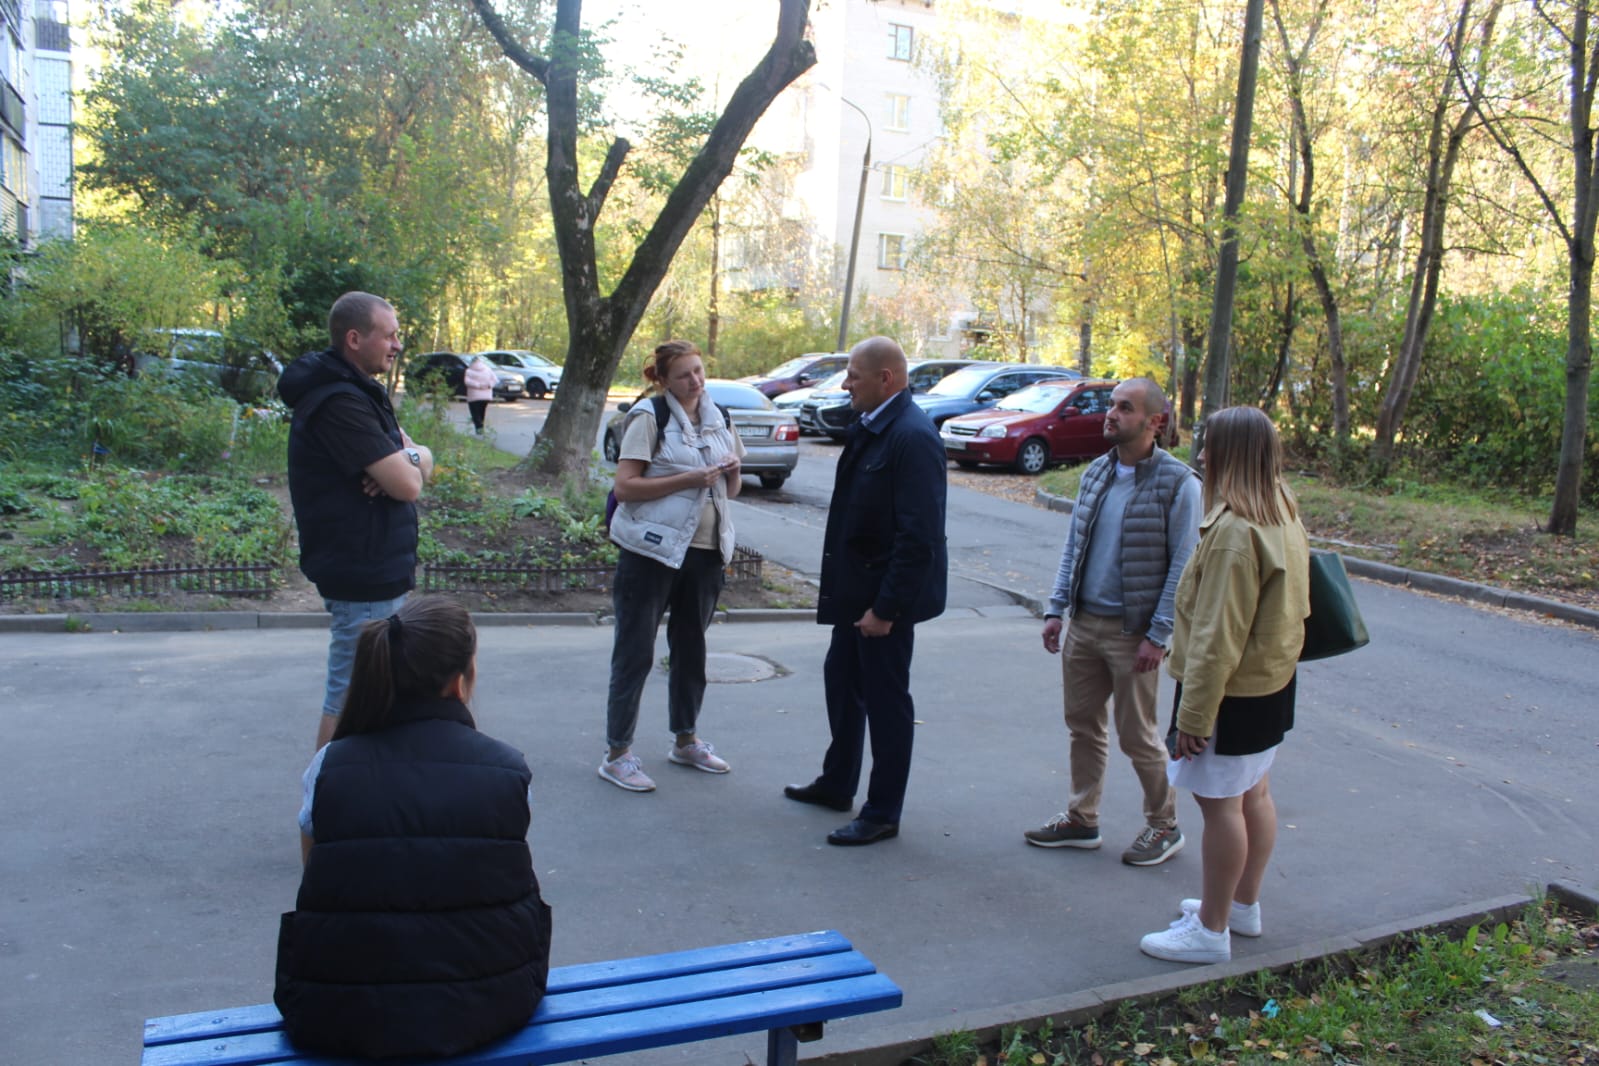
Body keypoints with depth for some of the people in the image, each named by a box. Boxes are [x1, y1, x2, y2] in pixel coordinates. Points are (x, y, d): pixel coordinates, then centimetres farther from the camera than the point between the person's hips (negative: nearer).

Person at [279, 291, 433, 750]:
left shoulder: (359, 390, 12)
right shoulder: (339, 402, -21)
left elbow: (422, 462, 9)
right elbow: (408, 484, -25)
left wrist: (405, 461, -14)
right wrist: (409, 460, -3)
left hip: (375, 569, 11)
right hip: (363, 574, -11)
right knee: (350, 700, -2)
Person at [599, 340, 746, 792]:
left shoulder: (717, 419, 11)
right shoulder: (649, 417, -7)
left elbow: (729, 490, 18)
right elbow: (624, 486, -14)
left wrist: (733, 472, -5)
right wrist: (687, 479, -20)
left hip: (704, 551, 6)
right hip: (653, 550, -6)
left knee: (691, 648, 15)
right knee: (636, 651, 0)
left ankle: (686, 740, 29)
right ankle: (617, 752, 8)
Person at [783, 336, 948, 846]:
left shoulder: (913, 437, -21)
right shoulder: (871, 427, 8)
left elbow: (919, 536, -25)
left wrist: (886, 607, -23)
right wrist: (838, 584, 12)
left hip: (886, 593, -10)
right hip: (857, 587, 10)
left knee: (887, 700, 4)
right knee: (841, 680, 21)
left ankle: (882, 814, 19)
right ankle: (837, 784, 39)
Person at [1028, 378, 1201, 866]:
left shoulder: (1177, 483, -12)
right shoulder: (1096, 473, 6)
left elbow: (1182, 565, -13)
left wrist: (1157, 636, -16)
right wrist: (1056, 609, 5)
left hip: (1132, 631, -6)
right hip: (1083, 623, 6)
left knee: (1137, 735, 6)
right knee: (1083, 724, 14)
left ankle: (1163, 826, 26)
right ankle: (1081, 819, 29)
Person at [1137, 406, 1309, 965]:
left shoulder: (1234, 532, -25)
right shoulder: (1283, 517, 6)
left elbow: (1218, 637, -25)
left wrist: (1194, 712, -20)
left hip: (1233, 693, -10)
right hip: (1272, 684, 10)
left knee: (1221, 804, 0)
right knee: (1253, 795, 19)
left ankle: (1211, 930, 13)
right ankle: (1243, 905, 35)